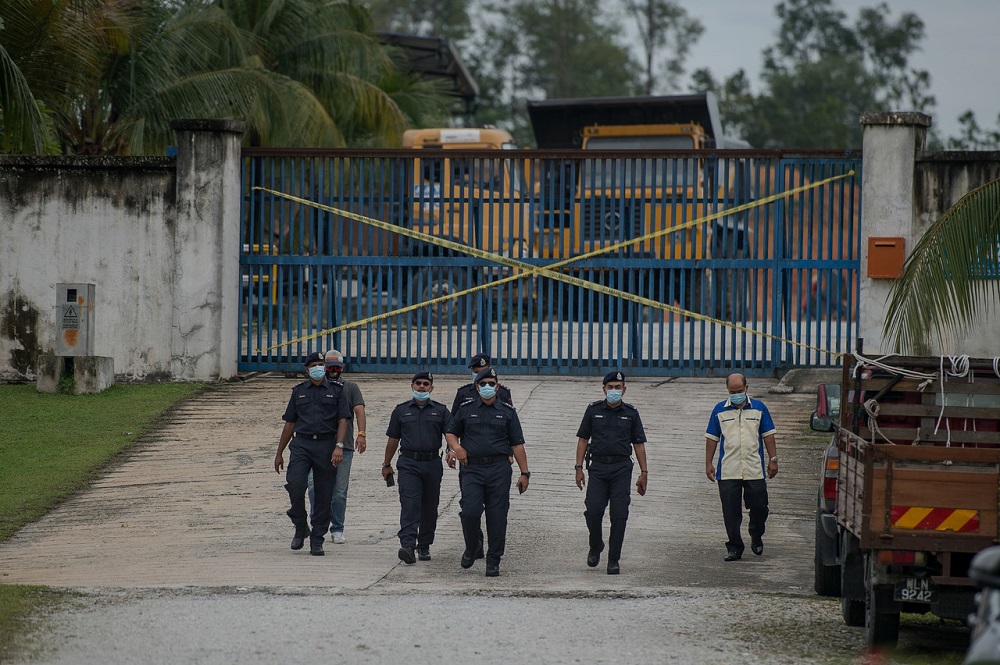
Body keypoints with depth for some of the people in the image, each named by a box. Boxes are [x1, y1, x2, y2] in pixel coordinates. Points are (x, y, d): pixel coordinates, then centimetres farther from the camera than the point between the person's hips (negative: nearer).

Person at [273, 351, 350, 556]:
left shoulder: (336, 391, 10)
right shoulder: (299, 392, 15)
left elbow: (342, 421, 2)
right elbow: (289, 424, 18)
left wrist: (339, 446, -14)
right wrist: (279, 453, 17)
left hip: (326, 445, -1)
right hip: (301, 444, 1)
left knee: (324, 495, 0)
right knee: (295, 485, -20)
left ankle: (316, 540, 8)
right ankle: (301, 528, 0)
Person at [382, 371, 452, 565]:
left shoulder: (440, 411, 9)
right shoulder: (401, 410, 11)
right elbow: (393, 439, 15)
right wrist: (387, 464, 17)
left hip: (432, 463, 1)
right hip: (408, 463, -1)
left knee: (429, 507, 7)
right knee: (409, 505, -15)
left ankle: (424, 546, 20)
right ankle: (407, 546, -26)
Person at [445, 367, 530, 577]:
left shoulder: (507, 412, 10)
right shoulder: (466, 409, 12)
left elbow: (517, 444, 8)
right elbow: (450, 432, 21)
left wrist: (524, 473, 3)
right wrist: (456, 447, -2)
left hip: (499, 468, 0)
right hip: (471, 468, 0)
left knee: (497, 516, -2)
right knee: (470, 511, -14)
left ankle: (493, 562, 7)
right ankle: (473, 548, 14)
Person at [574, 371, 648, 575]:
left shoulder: (631, 413, 7)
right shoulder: (594, 410, 7)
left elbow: (639, 444, 9)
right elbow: (583, 439, 9)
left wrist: (643, 473, 3)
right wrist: (579, 468, 1)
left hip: (622, 468, 0)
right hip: (598, 467, 0)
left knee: (619, 515, -6)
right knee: (593, 511, -9)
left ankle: (614, 560, 1)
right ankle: (595, 546, 19)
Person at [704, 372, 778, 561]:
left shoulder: (758, 408, 7)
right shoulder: (720, 410, 7)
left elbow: (768, 435, 10)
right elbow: (712, 438, 10)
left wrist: (773, 460, 4)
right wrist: (708, 464, 5)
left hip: (755, 470, 0)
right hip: (728, 472, 0)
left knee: (759, 507, 2)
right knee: (731, 511, -1)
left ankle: (756, 537, 28)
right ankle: (734, 547, 6)